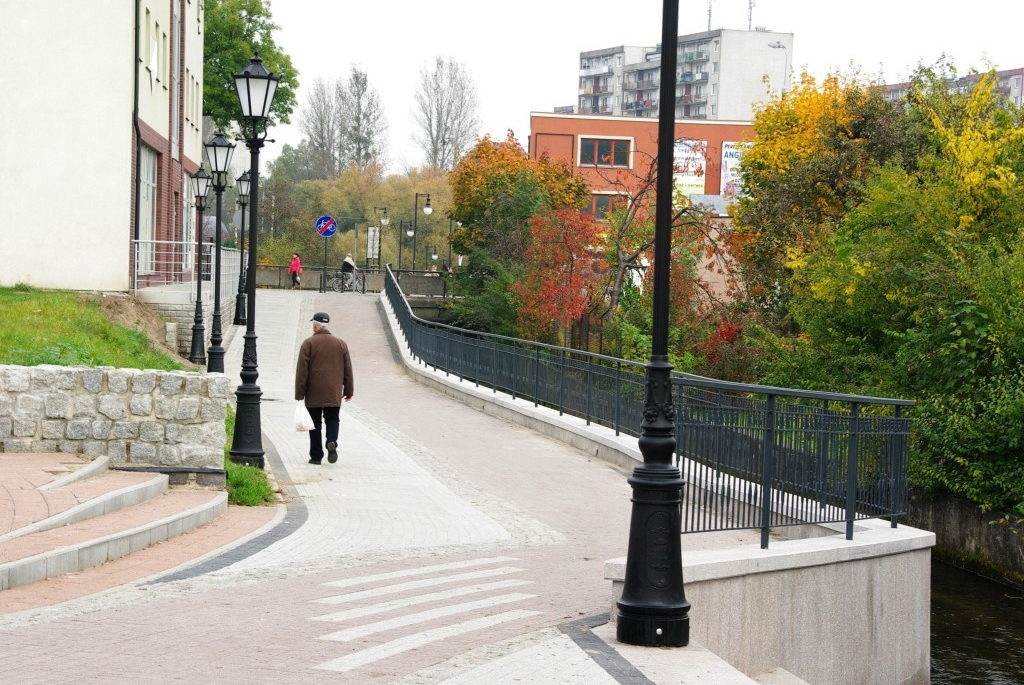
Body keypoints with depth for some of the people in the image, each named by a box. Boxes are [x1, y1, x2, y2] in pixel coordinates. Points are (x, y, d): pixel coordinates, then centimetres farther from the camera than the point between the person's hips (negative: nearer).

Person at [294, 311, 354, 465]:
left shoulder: (308, 343, -6)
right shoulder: (341, 343, 5)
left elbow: (301, 370, -8)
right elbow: (348, 370, 8)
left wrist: (299, 394, -5)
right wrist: (348, 391, 16)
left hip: (313, 394, -2)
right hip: (334, 394, 2)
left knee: (315, 424, 5)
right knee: (332, 420, 12)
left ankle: (316, 456, 6)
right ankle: (332, 442, -15)